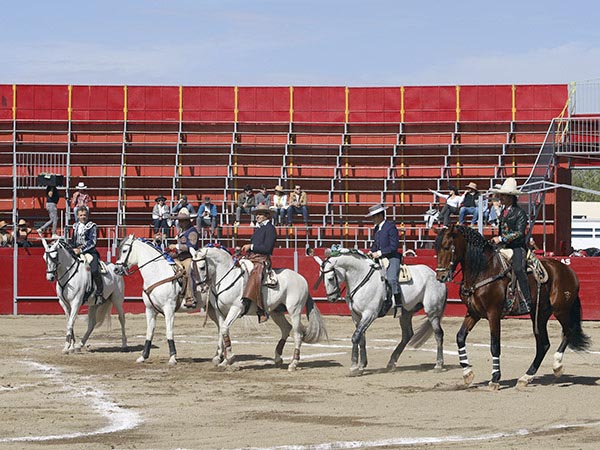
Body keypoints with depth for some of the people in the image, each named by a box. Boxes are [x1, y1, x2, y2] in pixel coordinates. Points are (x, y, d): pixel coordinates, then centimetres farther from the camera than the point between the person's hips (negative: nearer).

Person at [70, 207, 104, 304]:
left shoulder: (92, 226, -1)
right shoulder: (76, 226, 16)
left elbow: (92, 242, -12)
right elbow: (73, 241, 24)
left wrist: (81, 250, -20)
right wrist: (72, 249, 4)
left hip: (90, 252, -6)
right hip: (77, 252, 6)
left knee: (94, 270, -28)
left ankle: (100, 295, -20)